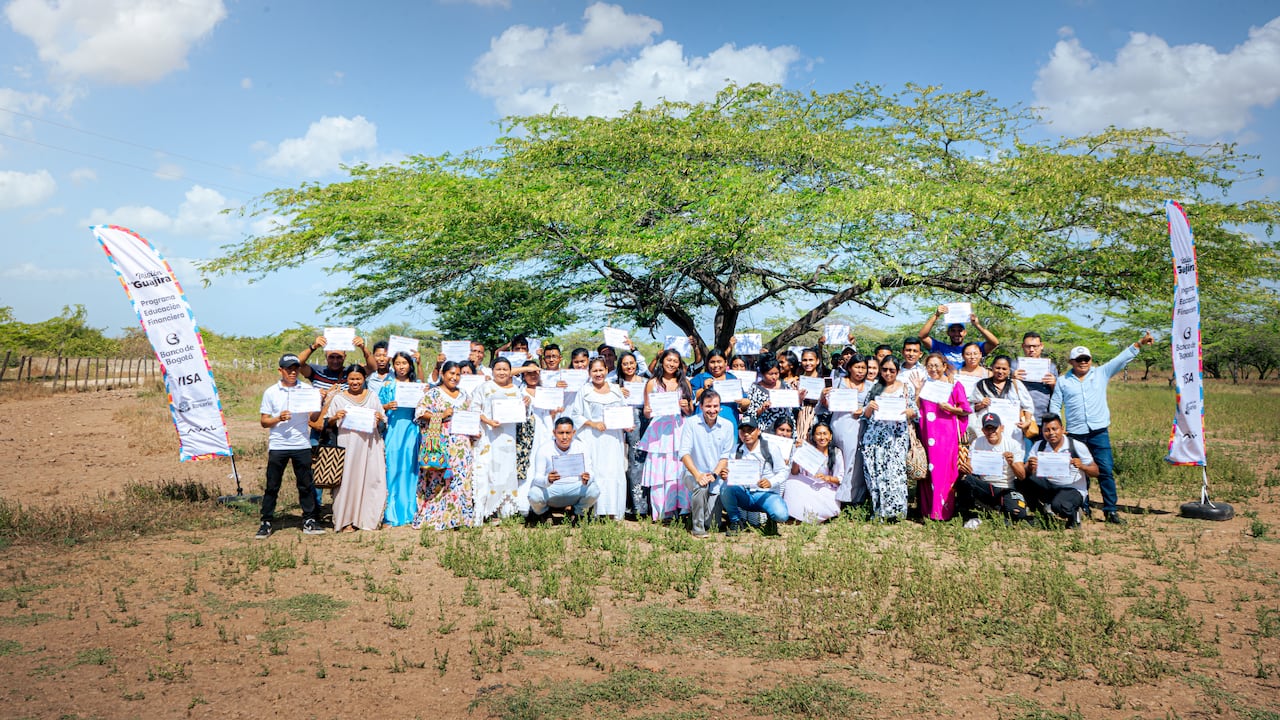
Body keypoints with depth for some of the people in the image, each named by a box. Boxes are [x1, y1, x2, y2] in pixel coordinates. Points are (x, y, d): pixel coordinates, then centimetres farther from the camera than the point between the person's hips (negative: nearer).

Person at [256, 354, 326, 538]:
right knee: (272, 486, 2)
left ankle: (309, 521, 13)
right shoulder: (271, 392, 5)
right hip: (277, 445, -1)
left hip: (302, 445, 1)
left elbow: (314, 418, 5)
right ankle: (266, 523, 10)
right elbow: (264, 421, 4)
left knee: (306, 485, 5)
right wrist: (278, 418, -15)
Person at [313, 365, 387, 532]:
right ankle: (346, 520, 3)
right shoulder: (338, 398, 6)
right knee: (348, 480, -4)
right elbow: (326, 423, 6)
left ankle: (370, 518, 8)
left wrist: (380, 419, -5)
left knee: (373, 479, -1)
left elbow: (383, 423, 17)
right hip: (348, 446, -2)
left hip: (370, 445, 2)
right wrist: (335, 418, -14)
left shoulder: (372, 396, 14)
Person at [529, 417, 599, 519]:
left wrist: (586, 480, -35)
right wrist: (547, 480, -40)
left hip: (575, 489, 1)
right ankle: (541, 512, 7)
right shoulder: (544, 450, -10)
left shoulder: (582, 448, -5)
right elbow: (537, 477, -15)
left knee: (594, 490, -28)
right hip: (550, 490, -1)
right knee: (534, 494, -32)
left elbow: (590, 472, -9)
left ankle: (579, 512, 7)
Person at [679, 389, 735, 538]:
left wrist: (714, 474, -16)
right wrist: (698, 475, -25)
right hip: (693, 474, -2)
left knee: (712, 523, -9)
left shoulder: (727, 426, 1)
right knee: (701, 486, -36)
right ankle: (698, 528, -16)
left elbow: (726, 456, 1)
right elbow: (684, 453, -12)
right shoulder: (691, 424, -6)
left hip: (717, 477, 2)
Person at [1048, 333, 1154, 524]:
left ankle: (1111, 510, -2)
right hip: (1075, 435, 1)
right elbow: (1054, 406, 11)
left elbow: (1122, 359, 5)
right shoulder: (1063, 381, 9)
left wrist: (1139, 343, -5)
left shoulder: (1101, 374, 9)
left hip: (1099, 432, 0)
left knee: (1106, 471, -6)